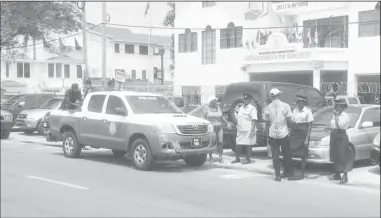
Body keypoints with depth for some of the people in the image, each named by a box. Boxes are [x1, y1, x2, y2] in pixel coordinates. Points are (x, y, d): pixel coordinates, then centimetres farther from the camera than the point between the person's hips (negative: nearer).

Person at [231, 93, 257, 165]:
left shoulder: (252, 109, -8)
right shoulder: (241, 108, 15)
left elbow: (254, 120, -13)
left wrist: (252, 130, -19)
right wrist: (237, 126, 17)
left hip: (248, 130, -7)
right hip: (240, 130, 7)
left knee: (247, 145, 1)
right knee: (238, 145, 8)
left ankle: (248, 159, 11)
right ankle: (237, 158, 20)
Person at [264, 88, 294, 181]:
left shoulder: (268, 108, -2)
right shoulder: (285, 106, -7)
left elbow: (267, 121, 1)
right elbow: (290, 120, -8)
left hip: (272, 134, 1)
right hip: (284, 133, -1)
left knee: (275, 155, 6)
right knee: (286, 154, 15)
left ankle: (278, 175, 3)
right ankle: (287, 172, 25)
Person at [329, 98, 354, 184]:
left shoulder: (345, 116, -9)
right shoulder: (334, 116, 13)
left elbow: (339, 125, -23)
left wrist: (336, 115, -17)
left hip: (342, 137, -8)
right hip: (333, 137, 8)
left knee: (343, 157, -7)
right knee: (335, 156, 12)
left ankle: (345, 176, -5)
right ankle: (337, 174, 22)